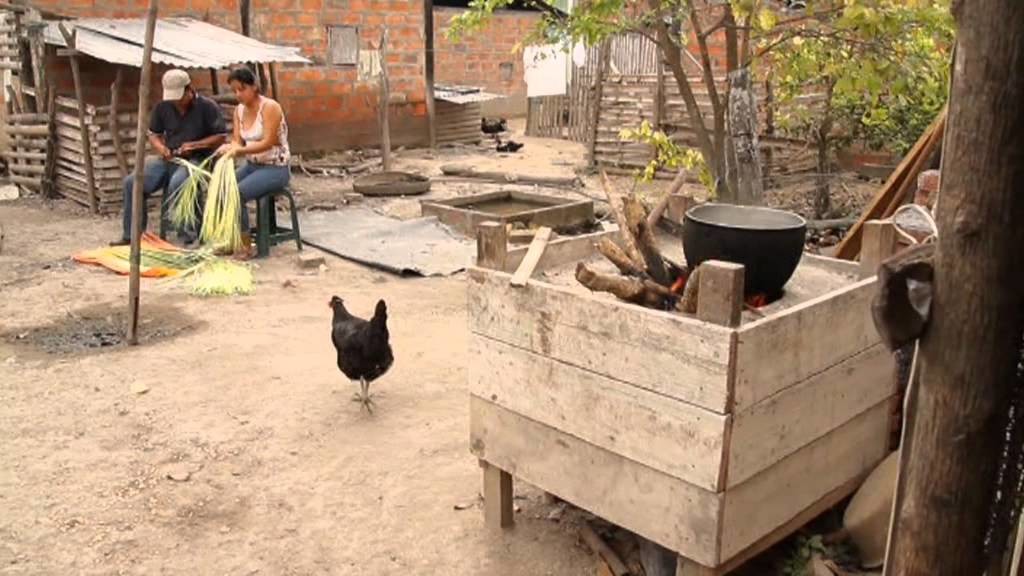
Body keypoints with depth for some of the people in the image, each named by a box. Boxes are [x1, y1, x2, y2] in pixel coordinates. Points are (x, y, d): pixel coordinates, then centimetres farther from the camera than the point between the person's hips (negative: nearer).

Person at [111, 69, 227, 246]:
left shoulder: (207, 107, -6)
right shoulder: (163, 107, 8)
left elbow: (221, 137, -5)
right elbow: (153, 134, 19)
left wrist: (194, 145, -15)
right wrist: (160, 147, -5)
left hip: (195, 159, -5)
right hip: (168, 159, 6)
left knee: (176, 184, -37)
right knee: (132, 182, -14)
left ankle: (190, 236, -24)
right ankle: (131, 235, -2)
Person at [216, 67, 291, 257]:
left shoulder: (270, 107, -15)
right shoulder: (239, 110, 7)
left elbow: (268, 143, -21)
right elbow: (237, 141, 2)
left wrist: (239, 150, -33)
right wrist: (229, 148, -23)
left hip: (275, 168, -7)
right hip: (251, 165, 7)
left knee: (237, 194, -26)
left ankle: (245, 245, -11)